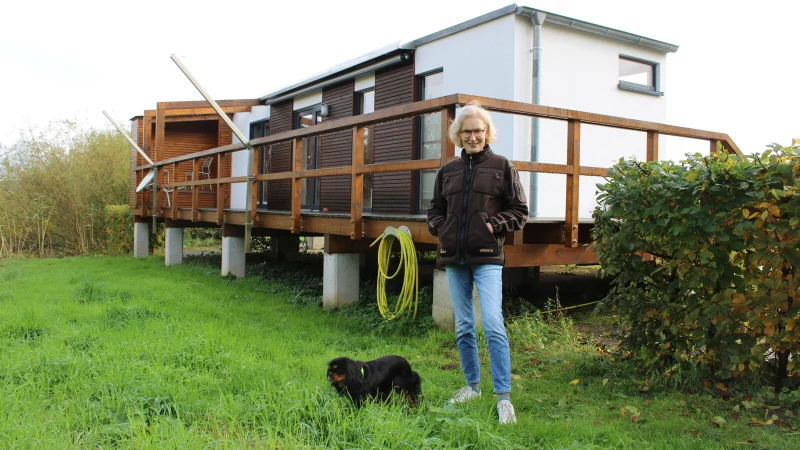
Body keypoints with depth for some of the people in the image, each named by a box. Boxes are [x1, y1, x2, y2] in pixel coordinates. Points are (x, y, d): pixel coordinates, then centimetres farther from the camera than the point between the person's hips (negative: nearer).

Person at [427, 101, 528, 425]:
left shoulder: (501, 166, 1)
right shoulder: (448, 171, 11)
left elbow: (520, 211, 2)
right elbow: (435, 209, 20)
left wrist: (494, 225, -11)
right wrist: (439, 227, 1)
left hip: (486, 258, -4)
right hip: (453, 257, 5)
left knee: (492, 324, -13)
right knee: (463, 326, 12)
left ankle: (503, 396, -5)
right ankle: (472, 385, 27)